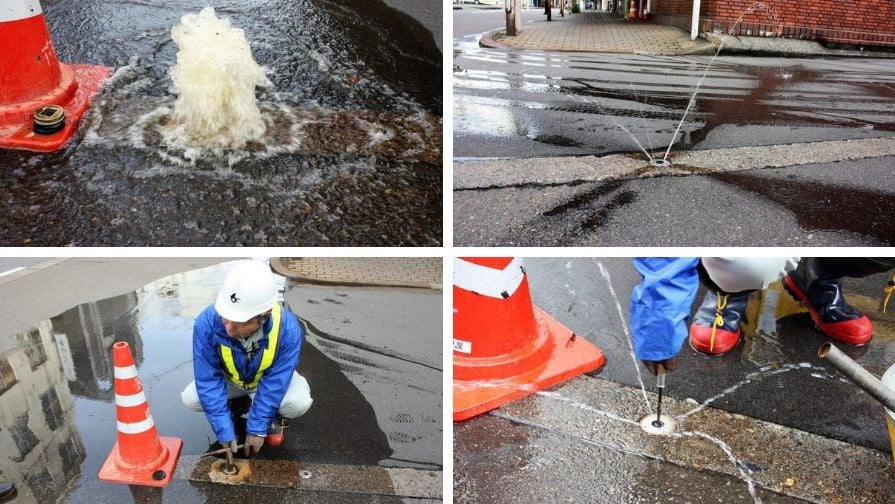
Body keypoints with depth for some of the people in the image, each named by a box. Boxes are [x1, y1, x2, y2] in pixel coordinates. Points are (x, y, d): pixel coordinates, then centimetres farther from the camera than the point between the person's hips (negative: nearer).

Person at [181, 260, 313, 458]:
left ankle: (272, 416, 6)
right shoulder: (207, 323, -35)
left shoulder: (287, 328, -38)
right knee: (190, 398, -22)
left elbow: (274, 383, -28)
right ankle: (234, 406, 9)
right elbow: (208, 380, -27)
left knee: (299, 403, -30)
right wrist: (224, 431, -28)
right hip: (228, 380, 2)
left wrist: (257, 430, -26)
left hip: (271, 378, -2)